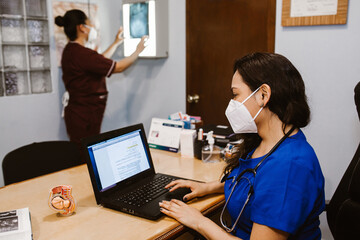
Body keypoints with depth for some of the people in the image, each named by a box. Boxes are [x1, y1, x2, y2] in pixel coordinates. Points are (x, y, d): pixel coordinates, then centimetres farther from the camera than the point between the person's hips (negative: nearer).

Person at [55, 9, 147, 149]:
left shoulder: (71, 50, 11)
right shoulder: (82, 54, -22)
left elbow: (100, 62, 24)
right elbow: (118, 67, -16)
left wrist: (116, 43, 32)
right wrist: (138, 51, 0)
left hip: (77, 111, 10)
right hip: (84, 116, -10)